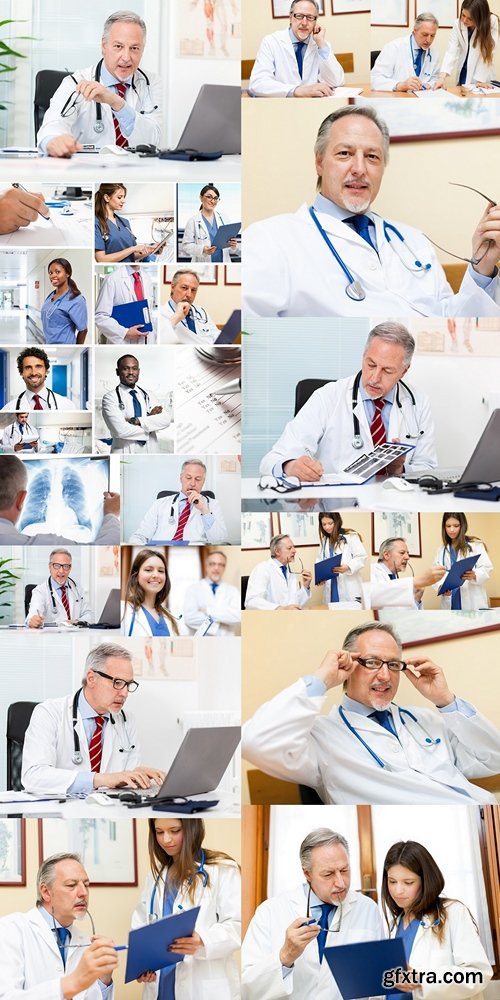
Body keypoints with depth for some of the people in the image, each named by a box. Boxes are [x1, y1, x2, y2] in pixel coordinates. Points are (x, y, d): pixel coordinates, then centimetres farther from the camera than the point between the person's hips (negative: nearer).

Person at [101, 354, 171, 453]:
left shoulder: (148, 394, 10)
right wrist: (151, 419, -9)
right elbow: (120, 430, -18)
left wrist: (137, 421, -17)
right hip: (126, 451, -4)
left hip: (151, 450, 4)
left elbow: (165, 419, -5)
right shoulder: (110, 397, -5)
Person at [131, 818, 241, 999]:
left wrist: (202, 941, -31)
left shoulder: (222, 870, -6)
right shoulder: (156, 875, 15)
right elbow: (140, 924, 8)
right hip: (160, 985, 5)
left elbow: (237, 925, -14)